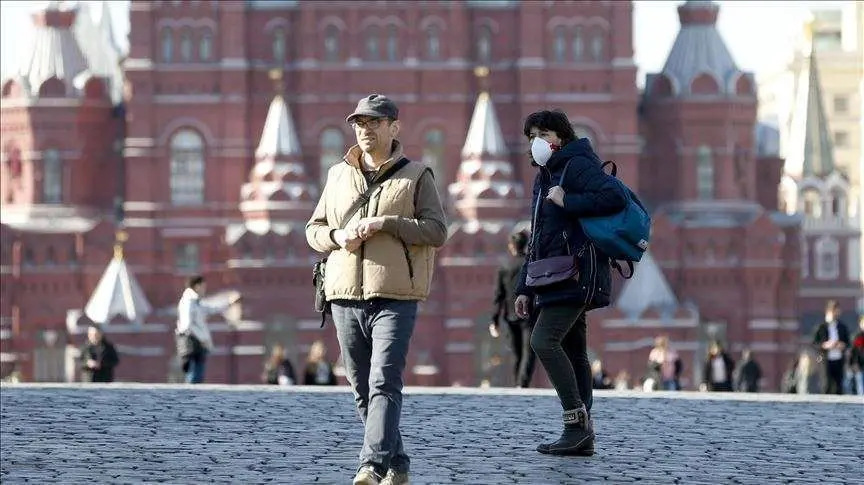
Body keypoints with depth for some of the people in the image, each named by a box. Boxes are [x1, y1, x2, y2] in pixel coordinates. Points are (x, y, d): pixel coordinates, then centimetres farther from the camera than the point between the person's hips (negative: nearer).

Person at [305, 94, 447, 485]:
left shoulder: (416, 177, 4)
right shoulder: (338, 175, 16)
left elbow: (437, 231, -4)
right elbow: (314, 229, 19)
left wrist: (385, 224, -14)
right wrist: (337, 237, -4)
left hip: (394, 297, -5)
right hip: (345, 296, 5)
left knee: (384, 383, -17)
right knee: (361, 389, 8)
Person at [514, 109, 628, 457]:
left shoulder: (577, 166, -6)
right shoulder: (543, 178, 22)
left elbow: (616, 196, -23)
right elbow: (537, 241, 26)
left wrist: (568, 202, -19)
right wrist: (525, 288, 22)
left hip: (576, 276, -10)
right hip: (556, 280, 10)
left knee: (543, 341, -19)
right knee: (572, 352, 7)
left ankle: (577, 421, -16)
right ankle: (582, 437, 7)